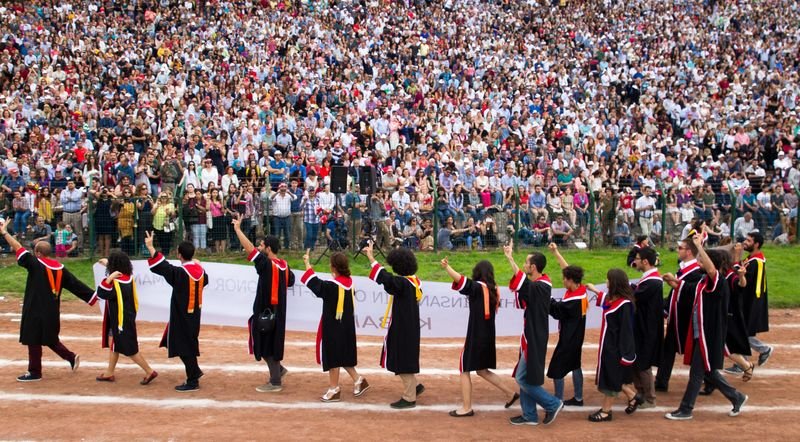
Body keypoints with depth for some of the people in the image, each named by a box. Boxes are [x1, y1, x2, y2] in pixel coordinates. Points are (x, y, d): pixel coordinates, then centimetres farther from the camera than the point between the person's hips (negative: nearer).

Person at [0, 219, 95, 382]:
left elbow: (19, 248, -11)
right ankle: (72, 358, 16)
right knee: (50, 338, 22)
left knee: (33, 339, 3)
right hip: (52, 311, 7)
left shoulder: (36, 265, -12)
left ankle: (34, 372, 8)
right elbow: (76, 285, 6)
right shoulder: (60, 268, 5)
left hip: (36, 310, -7)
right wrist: (93, 296, 10)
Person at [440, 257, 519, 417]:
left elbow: (460, 279, -31)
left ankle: (467, 408, 4)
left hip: (475, 336, -7)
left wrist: (446, 267, -29)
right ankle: (510, 393, 20)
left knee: (464, 370, 3)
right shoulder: (494, 290, 6)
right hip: (488, 336, 7)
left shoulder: (477, 287, -14)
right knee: (482, 370, 21)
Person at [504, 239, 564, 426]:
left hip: (535, 339, -10)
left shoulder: (541, 287, -22)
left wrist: (510, 258, -36)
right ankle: (529, 416, 20)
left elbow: (522, 284, -38)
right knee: (524, 377, 13)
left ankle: (553, 404, 7)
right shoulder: (538, 285, 7)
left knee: (522, 378, -4)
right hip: (531, 337, 10)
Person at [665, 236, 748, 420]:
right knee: (707, 371, 17)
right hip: (701, 334, 9)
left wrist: (699, 246, -38)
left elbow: (711, 269, -40)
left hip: (709, 336, -9)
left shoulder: (718, 282, -18)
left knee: (697, 372, 0)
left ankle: (685, 410, 9)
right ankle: (736, 397, 29)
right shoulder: (705, 280, 8)